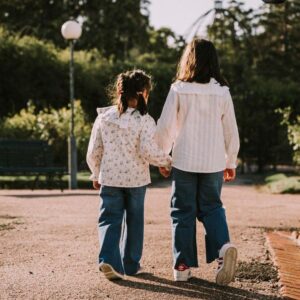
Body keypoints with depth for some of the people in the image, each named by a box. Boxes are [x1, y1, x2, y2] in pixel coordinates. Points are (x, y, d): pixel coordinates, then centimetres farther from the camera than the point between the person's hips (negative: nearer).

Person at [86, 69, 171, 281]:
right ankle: (131, 263, 22)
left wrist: (96, 175, 18)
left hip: (109, 178, 2)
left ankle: (108, 259, -16)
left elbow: (93, 152, 4)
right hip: (136, 178, -2)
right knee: (134, 220, 14)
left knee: (110, 219, 6)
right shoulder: (144, 120, -10)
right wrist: (166, 161, -1)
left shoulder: (104, 117, 1)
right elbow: (148, 151, -19)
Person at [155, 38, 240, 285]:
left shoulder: (178, 90, -7)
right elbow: (231, 131, 4)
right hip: (213, 162, 2)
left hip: (184, 161, -2)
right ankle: (223, 246, -10)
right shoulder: (222, 92, -1)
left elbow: (165, 127, -5)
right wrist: (231, 163, 15)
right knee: (212, 207, 15)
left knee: (183, 212, 9)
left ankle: (183, 266, 10)